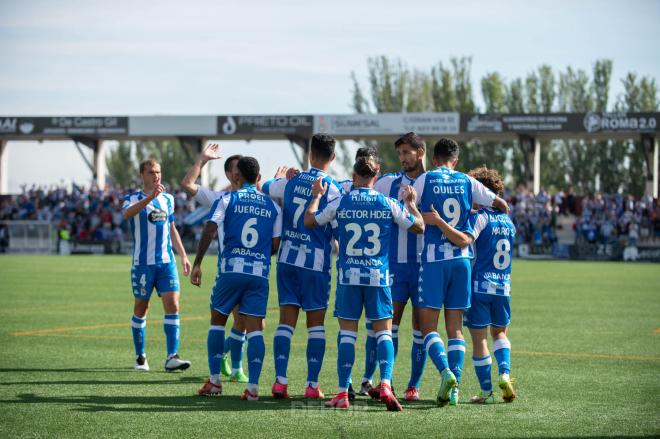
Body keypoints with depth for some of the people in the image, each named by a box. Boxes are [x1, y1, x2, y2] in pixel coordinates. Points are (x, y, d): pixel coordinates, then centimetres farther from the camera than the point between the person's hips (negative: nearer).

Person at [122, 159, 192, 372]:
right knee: (141, 308, 5)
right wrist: (150, 197, -40)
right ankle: (140, 357, 18)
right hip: (143, 263, -3)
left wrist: (183, 255, 17)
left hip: (166, 262, 3)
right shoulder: (133, 199, -3)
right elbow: (127, 214, -28)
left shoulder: (168, 199, 13)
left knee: (172, 305, -10)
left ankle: (172, 357, -12)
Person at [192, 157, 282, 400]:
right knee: (254, 329, 0)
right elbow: (275, 245, 9)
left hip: (231, 270, -2)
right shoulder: (273, 206, 11)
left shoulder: (227, 200, 2)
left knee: (217, 320, 15)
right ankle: (253, 387, -9)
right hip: (260, 273, 2)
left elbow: (209, 231, -9)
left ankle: (214, 381, 14)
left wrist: (197, 263, -6)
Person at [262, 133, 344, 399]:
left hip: (287, 258, 3)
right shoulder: (332, 188, -8)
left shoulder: (292, 181, 4)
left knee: (286, 320, 3)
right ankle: (312, 385, 0)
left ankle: (280, 381, -6)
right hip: (316, 262, -3)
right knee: (316, 323, 4)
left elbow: (266, 188, 24)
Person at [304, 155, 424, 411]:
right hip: (378, 276, 0)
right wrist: (410, 202, 22)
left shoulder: (340, 203, -1)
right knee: (384, 332, 4)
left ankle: (342, 394, 1)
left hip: (349, 276, 0)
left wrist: (316, 196, 25)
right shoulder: (389, 205, 0)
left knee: (347, 334, 4)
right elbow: (419, 227, 8)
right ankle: (386, 385, -16)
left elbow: (309, 221, 11)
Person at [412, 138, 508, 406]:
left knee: (428, 326, 1)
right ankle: (455, 383, -1)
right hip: (461, 257, 3)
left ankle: (446, 372, -22)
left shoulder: (424, 180, 1)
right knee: (455, 326, 9)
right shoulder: (466, 182, 8)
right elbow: (502, 205, 11)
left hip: (433, 258, -3)